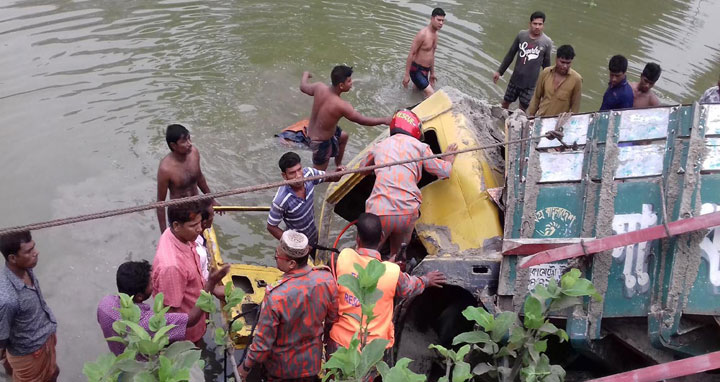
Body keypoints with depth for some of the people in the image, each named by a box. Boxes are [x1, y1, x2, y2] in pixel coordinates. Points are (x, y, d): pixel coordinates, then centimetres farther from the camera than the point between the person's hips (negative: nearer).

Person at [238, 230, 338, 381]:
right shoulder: (326, 278, -22)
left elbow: (263, 342, -23)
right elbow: (333, 318, -4)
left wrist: (246, 366, -5)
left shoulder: (276, 297, -35)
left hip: (281, 369, -3)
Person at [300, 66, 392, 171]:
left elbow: (303, 87, 5)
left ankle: (338, 165, 54)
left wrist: (306, 75, 28)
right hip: (321, 142, -9)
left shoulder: (320, 87, -17)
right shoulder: (341, 105, -35)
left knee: (343, 136, 34)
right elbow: (363, 120, -23)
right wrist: (384, 120, -10)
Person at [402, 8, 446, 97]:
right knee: (431, 94, -17)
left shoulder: (435, 34, 8)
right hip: (416, 70, -9)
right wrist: (407, 74, -18)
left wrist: (432, 73, 24)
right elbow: (411, 54, -18)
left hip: (425, 70, 9)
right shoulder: (423, 34, -19)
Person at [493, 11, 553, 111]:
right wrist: (499, 72, 8)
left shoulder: (547, 42, -10)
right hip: (515, 79, 3)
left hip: (530, 84, -3)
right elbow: (510, 54, 6)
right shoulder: (521, 35, -4)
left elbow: (546, 65, 0)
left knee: (523, 109, 3)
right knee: (505, 103, 14)